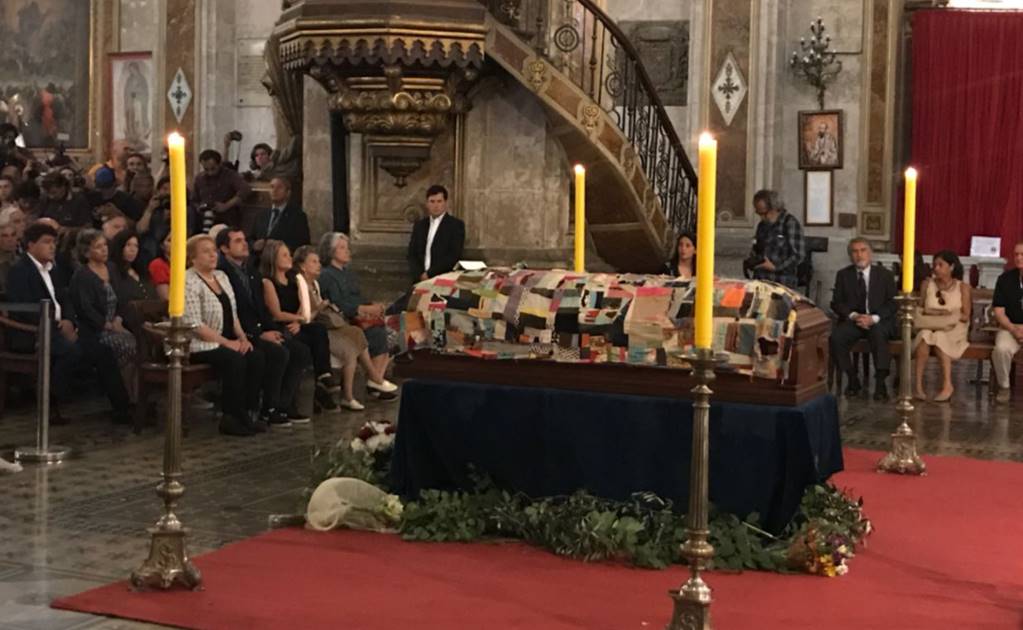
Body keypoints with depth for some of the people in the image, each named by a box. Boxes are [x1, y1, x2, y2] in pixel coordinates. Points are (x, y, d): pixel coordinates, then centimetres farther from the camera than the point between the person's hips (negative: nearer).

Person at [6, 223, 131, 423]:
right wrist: (58, 327, -19)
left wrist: (68, 321, -3)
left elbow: (63, 300, 20)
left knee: (103, 352, -3)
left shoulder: (49, 269, 19)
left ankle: (122, 408, -2)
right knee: (71, 350, -34)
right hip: (29, 335, -8)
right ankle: (51, 407, -23)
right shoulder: (19, 270, -7)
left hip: (56, 330, 9)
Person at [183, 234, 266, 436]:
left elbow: (232, 314, 15)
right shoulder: (189, 282, -13)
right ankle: (231, 418, -17)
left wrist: (242, 338, -2)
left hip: (226, 341, 8)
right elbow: (195, 325, -20)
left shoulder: (221, 276, 13)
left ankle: (246, 413, -9)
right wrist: (227, 343, -18)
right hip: (198, 345, -8)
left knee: (257, 357, -15)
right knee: (235, 359, -30)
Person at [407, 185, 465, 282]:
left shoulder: (456, 225, 2)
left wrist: (429, 274, -11)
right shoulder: (419, 225, 16)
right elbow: (412, 254, 12)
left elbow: (454, 256, -7)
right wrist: (420, 274, -7)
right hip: (420, 280, 3)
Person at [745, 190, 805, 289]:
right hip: (760, 281, 6)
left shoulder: (790, 223, -5)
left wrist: (775, 267, -15)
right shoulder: (762, 225, 16)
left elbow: (798, 255, -10)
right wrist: (750, 261, 7)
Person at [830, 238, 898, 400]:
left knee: (878, 333, -37)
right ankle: (852, 379, -14)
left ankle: (880, 382, -32)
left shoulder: (885, 274, 6)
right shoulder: (843, 275, 10)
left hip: (879, 321, -2)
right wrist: (853, 315, -14)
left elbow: (892, 303, 0)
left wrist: (873, 318, -17)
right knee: (836, 337, -29)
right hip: (852, 320, 2)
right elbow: (836, 303, 5)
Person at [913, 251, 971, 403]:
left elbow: (965, 316, 0)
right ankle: (918, 385, -39)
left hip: (954, 329, -2)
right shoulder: (927, 284, 12)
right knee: (924, 335, -34)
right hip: (930, 326, 2)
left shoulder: (963, 287, 5)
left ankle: (947, 385, -37)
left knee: (940, 337, -36)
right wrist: (930, 313, -10)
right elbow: (920, 310, 9)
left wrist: (949, 315, -15)